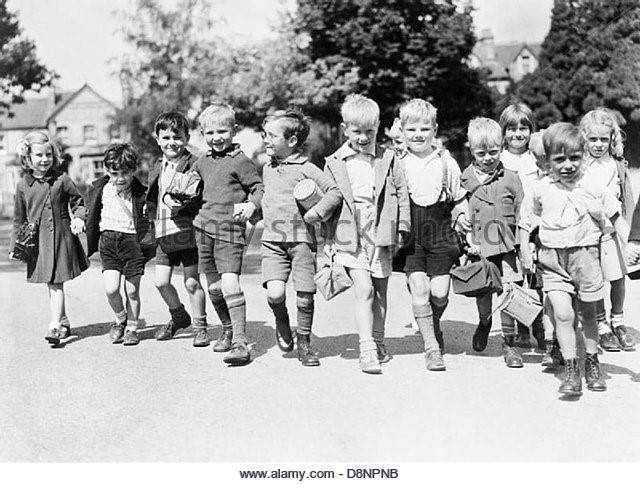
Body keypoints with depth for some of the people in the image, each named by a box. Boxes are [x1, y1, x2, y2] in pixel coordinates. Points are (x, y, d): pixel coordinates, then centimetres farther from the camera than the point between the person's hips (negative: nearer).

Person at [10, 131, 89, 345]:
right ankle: (63, 321, 26)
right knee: (51, 284, 11)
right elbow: (19, 218, 11)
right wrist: (14, 245, 10)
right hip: (37, 240, 3)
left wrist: (78, 218, -12)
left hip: (61, 236, -3)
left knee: (56, 283, -6)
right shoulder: (23, 186, 3)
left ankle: (54, 326, -8)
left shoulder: (61, 180, -4)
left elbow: (78, 201, 8)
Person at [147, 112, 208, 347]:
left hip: (187, 231, -6)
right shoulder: (156, 168, 14)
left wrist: (183, 203, -27)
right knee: (161, 282, 7)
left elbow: (202, 199, -13)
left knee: (192, 282, 0)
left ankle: (200, 325, 16)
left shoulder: (193, 164, -7)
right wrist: (165, 200, 2)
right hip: (163, 233, 6)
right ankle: (179, 317, 31)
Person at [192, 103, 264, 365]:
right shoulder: (202, 162, 15)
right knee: (214, 287, 12)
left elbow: (259, 188, -5)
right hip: (204, 227, 7)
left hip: (230, 228, -7)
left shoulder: (240, 161, -5)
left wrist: (251, 205, -21)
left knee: (229, 283, -18)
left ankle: (240, 342, -17)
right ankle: (227, 329, 33)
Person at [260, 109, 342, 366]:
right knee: (275, 293, -15)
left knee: (305, 297, 0)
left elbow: (335, 192, -8)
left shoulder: (305, 168, -4)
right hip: (272, 240, 3)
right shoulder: (267, 169, 15)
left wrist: (314, 214, -14)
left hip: (301, 239, -3)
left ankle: (304, 343, 19)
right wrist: (252, 209, 17)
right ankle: (282, 322, 17)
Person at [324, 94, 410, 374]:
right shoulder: (335, 163, 4)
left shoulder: (387, 159, 6)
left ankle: (377, 343, 29)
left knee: (380, 293, 12)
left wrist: (402, 228, 4)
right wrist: (327, 239, 6)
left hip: (381, 235, 2)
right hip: (350, 237, -2)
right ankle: (367, 350, -12)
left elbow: (402, 193, 9)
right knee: (364, 289, -13)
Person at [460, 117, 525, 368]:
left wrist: (526, 244, 0)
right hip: (479, 248, 1)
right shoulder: (465, 180, 4)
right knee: (482, 295, 6)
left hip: (506, 246, -1)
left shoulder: (510, 179, 2)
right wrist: (468, 240, -3)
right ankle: (484, 323, 39)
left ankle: (509, 343, 11)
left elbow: (522, 214, 5)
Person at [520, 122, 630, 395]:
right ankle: (571, 368, -5)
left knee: (588, 314, 15)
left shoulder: (594, 189, -4)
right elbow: (525, 221, 7)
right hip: (553, 259, -1)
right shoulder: (540, 191, -3)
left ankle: (592, 363, 33)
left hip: (586, 256, 1)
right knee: (563, 313, -14)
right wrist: (524, 251, 2)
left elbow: (616, 217, 4)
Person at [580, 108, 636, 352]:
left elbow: (628, 201, 9)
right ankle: (601, 326, 15)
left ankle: (617, 322, 22)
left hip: (613, 231, 2)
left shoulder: (618, 166, 4)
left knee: (619, 277, 2)